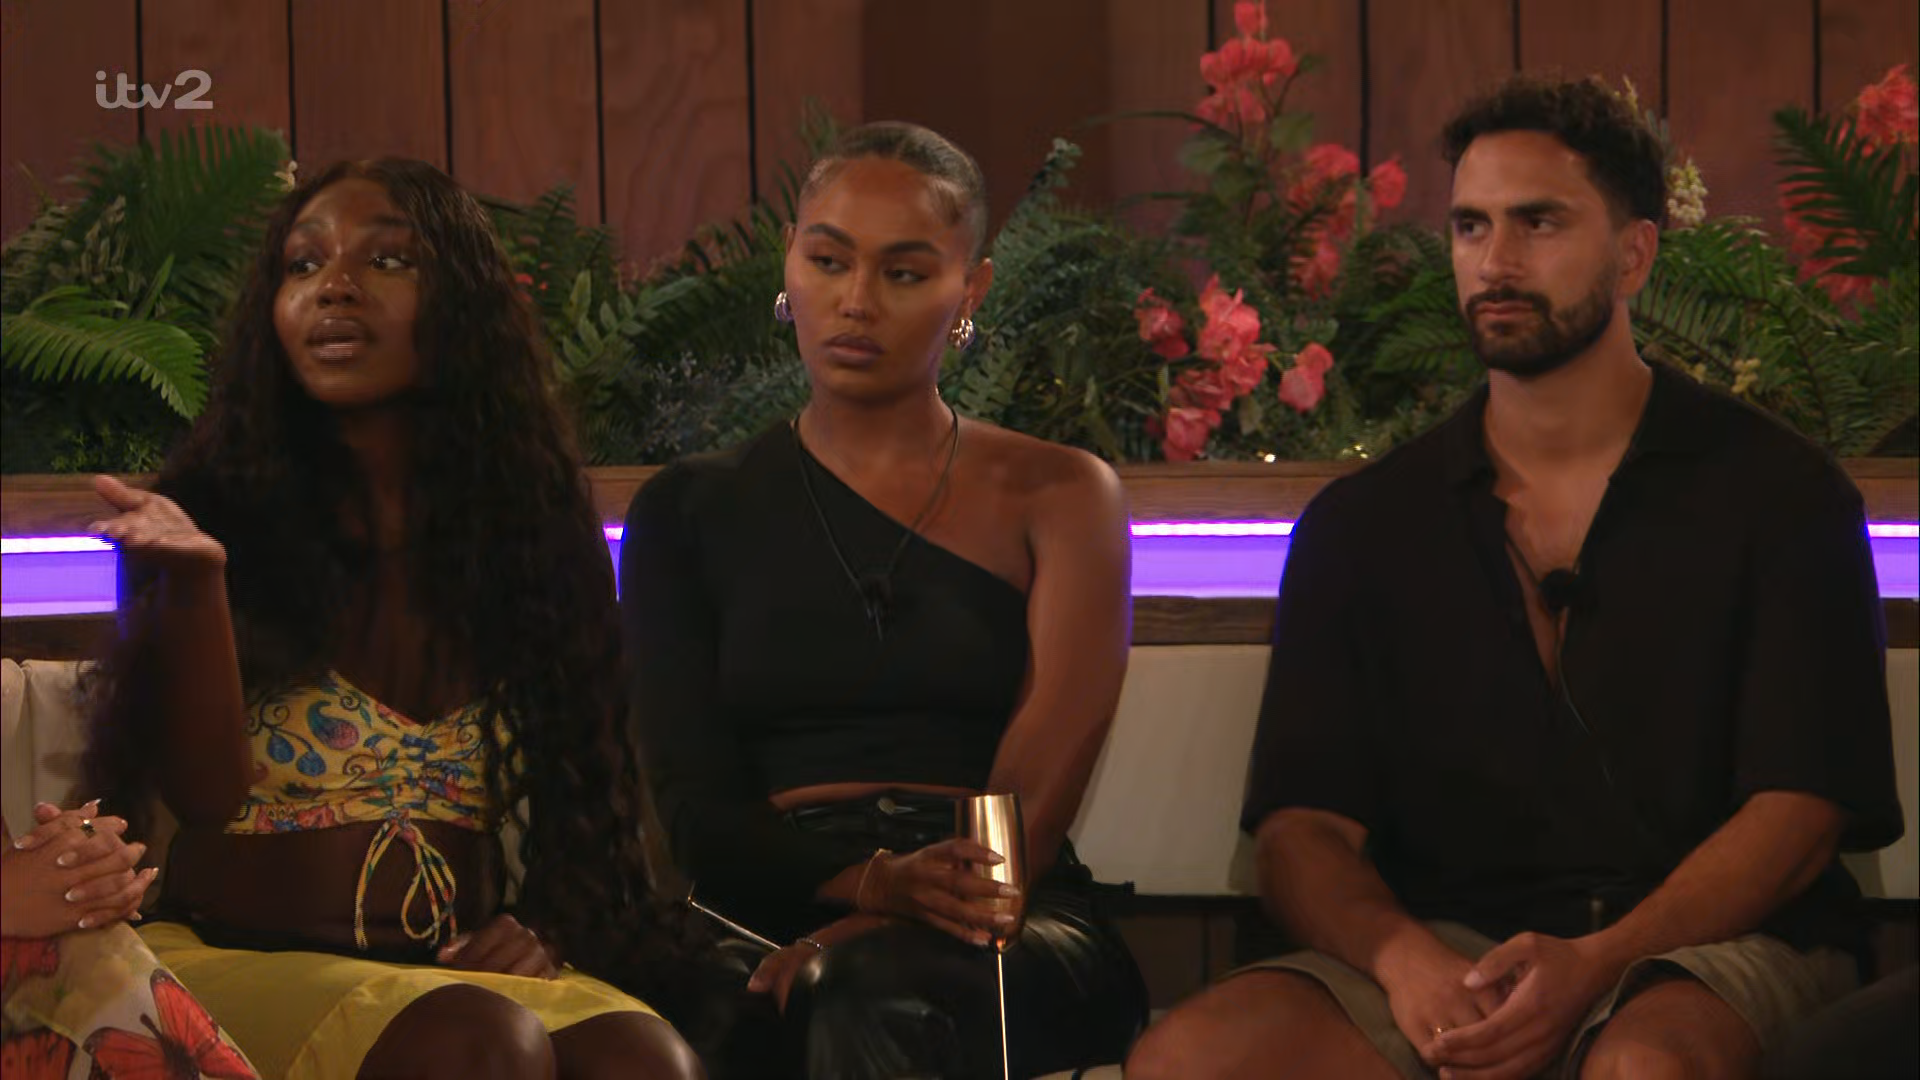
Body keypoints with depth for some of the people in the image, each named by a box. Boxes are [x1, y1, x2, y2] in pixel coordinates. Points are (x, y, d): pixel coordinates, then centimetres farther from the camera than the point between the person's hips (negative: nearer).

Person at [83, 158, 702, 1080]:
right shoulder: (223, 514, 1)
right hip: (240, 963, -2)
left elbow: (584, 793, 16)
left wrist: (548, 932, -4)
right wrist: (193, 581, -24)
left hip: (458, 967, 2)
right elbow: (205, 790, -9)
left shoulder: (534, 531, 10)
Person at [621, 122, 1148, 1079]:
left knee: (881, 992, -39)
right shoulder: (691, 513, 18)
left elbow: (1041, 785, -2)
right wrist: (875, 882, -17)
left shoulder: (1055, 496, 14)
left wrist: (871, 932, -22)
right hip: (772, 916, 1)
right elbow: (696, 812, 6)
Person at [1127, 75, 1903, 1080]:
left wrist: (1596, 962, -20)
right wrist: (1404, 961, -17)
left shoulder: (1778, 496, 5)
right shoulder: (1361, 525, 13)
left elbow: (1798, 812, -3)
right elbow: (1302, 827, 7)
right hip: (1445, 950, 3)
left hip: (1699, 952, -3)